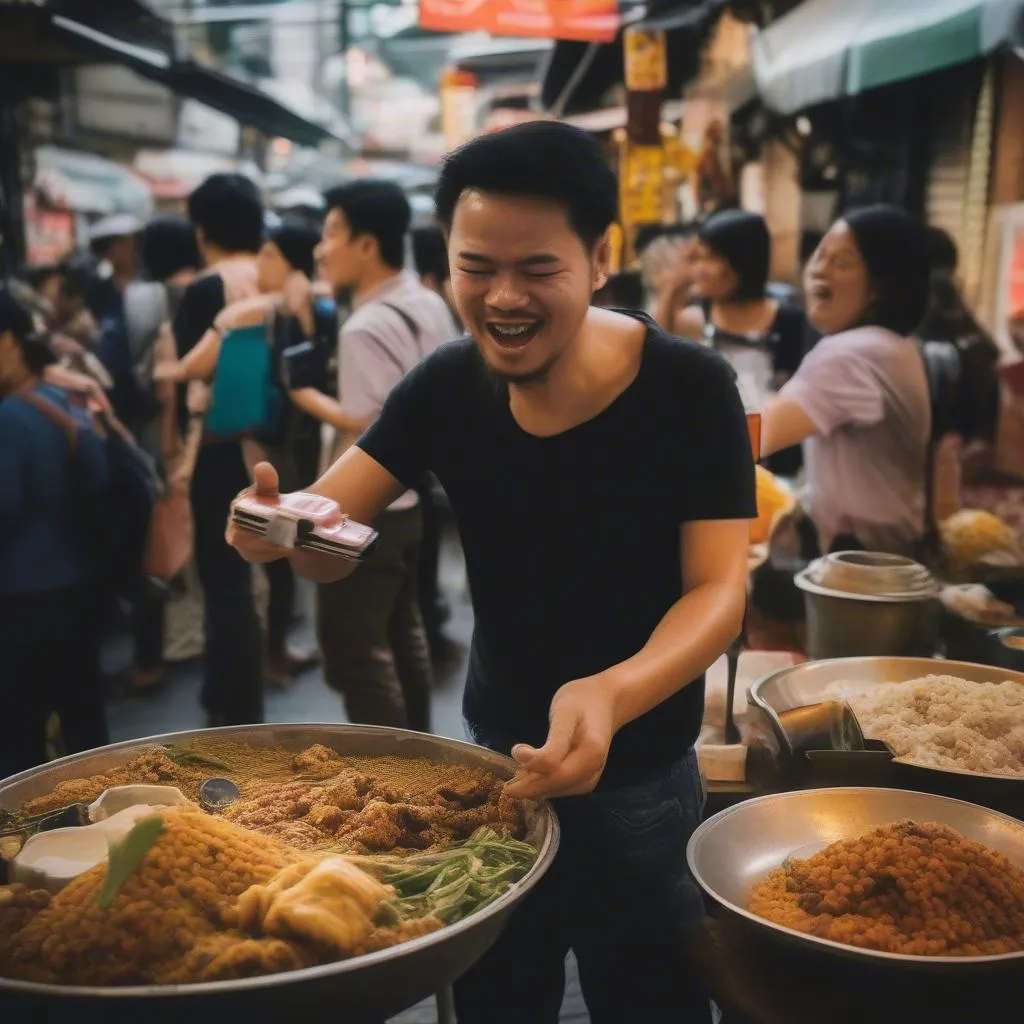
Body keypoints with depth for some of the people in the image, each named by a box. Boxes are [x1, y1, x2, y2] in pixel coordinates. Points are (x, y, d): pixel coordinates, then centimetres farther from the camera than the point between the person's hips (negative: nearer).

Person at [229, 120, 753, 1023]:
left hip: (638, 782, -3)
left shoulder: (689, 388, -19)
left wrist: (612, 696, -42)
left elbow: (719, 590, -22)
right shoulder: (448, 385, -8)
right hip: (494, 761, 4)